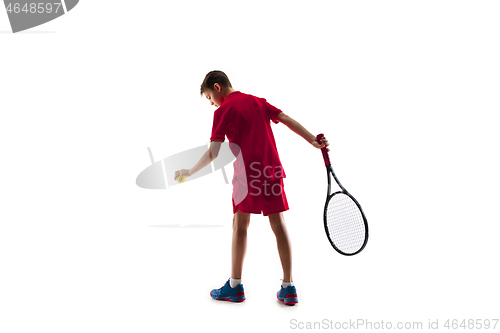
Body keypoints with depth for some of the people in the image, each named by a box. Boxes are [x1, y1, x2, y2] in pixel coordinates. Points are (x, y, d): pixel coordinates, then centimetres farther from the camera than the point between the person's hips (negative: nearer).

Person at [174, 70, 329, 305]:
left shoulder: (223, 111, 1)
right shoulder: (258, 101, 17)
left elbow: (212, 153, -3)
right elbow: (287, 120, 9)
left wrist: (190, 172, 9)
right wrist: (313, 140, 7)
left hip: (248, 172, -5)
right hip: (273, 169, 6)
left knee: (240, 225, 4)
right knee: (278, 224, 6)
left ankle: (235, 287, 13)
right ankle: (288, 288, 11)